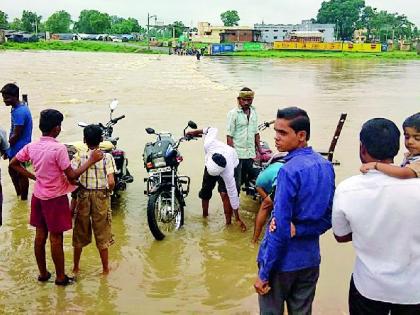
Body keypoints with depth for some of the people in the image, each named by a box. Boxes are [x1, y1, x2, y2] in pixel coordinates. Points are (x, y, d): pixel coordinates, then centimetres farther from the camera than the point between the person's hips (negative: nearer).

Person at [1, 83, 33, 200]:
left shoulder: (19, 112, -26)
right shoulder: (17, 107, 4)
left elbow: (16, 135, -22)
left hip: (19, 149, -10)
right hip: (16, 148, 10)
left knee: (21, 174, 6)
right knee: (12, 171, 22)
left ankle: (24, 199, 21)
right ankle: (18, 194, 39)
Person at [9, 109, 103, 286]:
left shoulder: (31, 147, -2)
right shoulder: (59, 148, -22)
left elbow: (14, 164, 9)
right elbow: (72, 176, -20)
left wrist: (33, 177, 12)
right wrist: (91, 160, -13)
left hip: (38, 196, 6)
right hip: (55, 198, -6)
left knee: (40, 235, 15)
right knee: (56, 238, 4)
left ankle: (43, 273, 28)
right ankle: (60, 277, 17)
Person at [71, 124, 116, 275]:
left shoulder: (79, 157, -8)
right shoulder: (107, 157, -10)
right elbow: (111, 182, -17)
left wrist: (78, 187, 2)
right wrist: (108, 191, 3)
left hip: (83, 196, 1)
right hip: (102, 196, -1)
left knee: (80, 233, 15)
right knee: (102, 234, 11)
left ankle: (76, 267, 27)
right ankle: (105, 268, 19)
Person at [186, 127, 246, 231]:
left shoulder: (228, 172, -45)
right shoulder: (209, 143, -43)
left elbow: (233, 194, -36)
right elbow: (213, 129, -20)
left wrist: (238, 219, -29)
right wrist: (197, 131, -2)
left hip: (231, 165, -4)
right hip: (210, 164, 4)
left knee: (225, 193, -26)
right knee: (205, 193, 8)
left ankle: (228, 222, -15)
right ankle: (205, 215, 33)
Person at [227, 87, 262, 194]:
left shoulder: (253, 112, 10)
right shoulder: (233, 113, -7)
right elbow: (229, 136, -10)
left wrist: (259, 149, 11)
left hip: (250, 153, 6)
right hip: (237, 153, -6)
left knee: (248, 177, 11)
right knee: (236, 182, -2)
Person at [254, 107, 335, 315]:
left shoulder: (290, 171, -22)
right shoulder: (326, 166, 1)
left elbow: (280, 228, -22)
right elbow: (327, 219, 4)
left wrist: (263, 274, -15)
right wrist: (298, 231, -10)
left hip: (282, 261, -7)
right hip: (310, 258, 7)